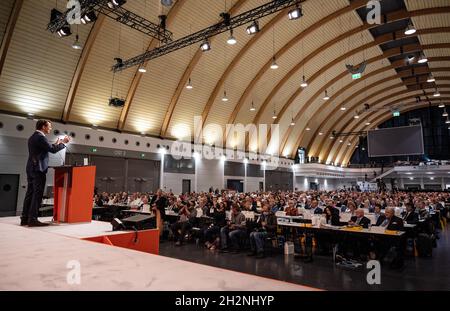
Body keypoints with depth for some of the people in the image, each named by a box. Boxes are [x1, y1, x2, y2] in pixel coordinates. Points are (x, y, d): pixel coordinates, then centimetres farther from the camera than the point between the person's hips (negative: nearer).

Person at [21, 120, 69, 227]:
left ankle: (25, 218, 12)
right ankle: (32, 219, -9)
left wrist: (56, 144, 24)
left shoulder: (33, 137, 18)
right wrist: (64, 142, -2)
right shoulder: (41, 137, -12)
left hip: (31, 169, 10)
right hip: (38, 169, -10)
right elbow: (53, 150, -15)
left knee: (30, 193, 10)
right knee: (37, 194, -8)